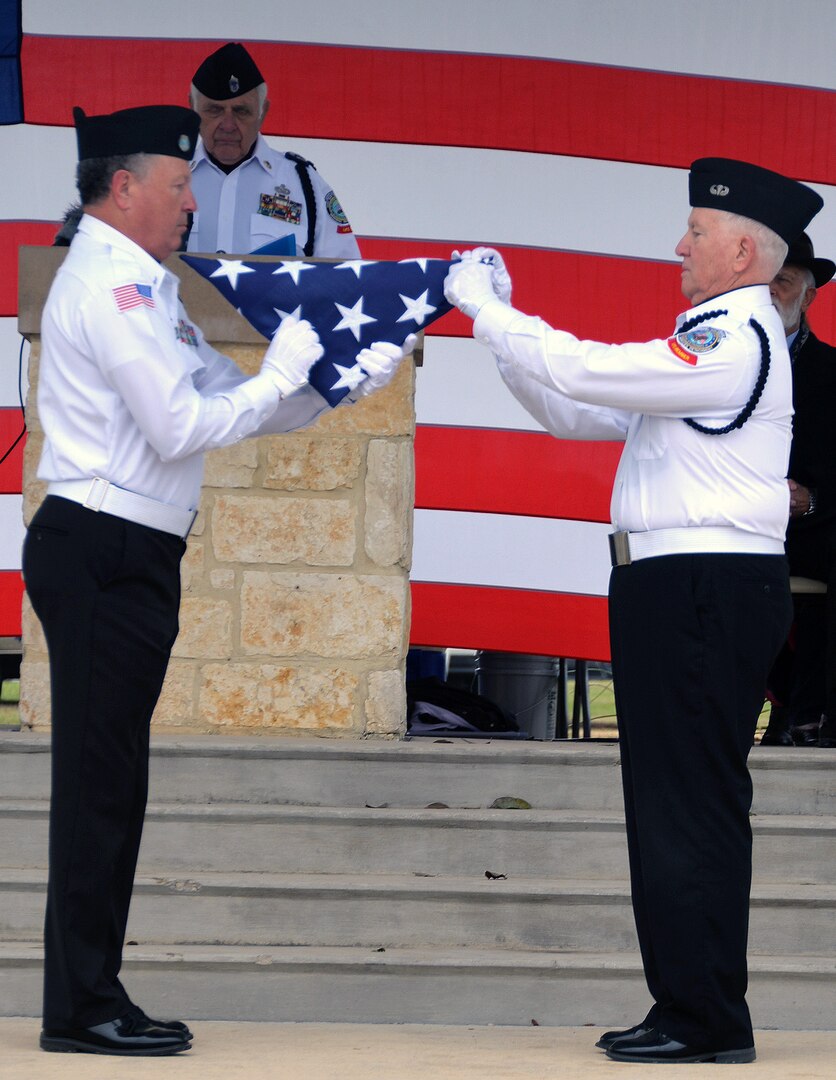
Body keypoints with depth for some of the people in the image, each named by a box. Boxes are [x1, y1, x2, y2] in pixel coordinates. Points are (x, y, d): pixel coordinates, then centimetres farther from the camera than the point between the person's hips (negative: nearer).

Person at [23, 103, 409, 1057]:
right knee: (97, 781, -7)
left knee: (110, 782, 11)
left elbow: (225, 400, 21)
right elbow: (183, 426, -18)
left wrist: (345, 378, 15)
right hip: (104, 553, -10)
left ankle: (90, 997, 16)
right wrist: (280, 378, -6)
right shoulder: (110, 284, -12)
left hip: (121, 557, 10)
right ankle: (81, 1008, -4)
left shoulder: (139, 287, 21)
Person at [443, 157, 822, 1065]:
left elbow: (586, 374, -18)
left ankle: (705, 1017, -6)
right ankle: (692, 1010, 19)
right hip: (681, 589, 11)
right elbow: (576, 412, 21)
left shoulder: (737, 340, -12)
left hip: (705, 588, -11)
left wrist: (487, 311, -7)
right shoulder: (710, 339, 20)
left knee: (690, 804, -9)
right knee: (675, 804, 13)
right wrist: (500, 325, 13)